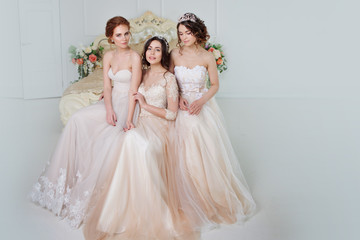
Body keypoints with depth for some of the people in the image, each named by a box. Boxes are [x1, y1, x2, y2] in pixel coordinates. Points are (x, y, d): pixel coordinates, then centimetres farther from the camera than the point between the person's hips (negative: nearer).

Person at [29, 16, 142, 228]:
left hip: (128, 103, -6)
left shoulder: (135, 57, -11)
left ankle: (92, 190, -13)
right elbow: (107, 86, 2)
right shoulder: (108, 57, 6)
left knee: (110, 137, -28)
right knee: (78, 119, -13)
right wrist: (109, 110, -15)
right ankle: (69, 176, -1)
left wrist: (129, 118, -25)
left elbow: (133, 90, -16)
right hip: (111, 101, 6)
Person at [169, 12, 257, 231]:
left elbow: (215, 85, 1)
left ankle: (215, 199, 25)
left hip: (203, 108, -1)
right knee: (185, 156, 1)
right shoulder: (175, 55, -1)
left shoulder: (207, 57, -5)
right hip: (183, 109, 1)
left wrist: (201, 101, -14)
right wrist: (178, 98, -11)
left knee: (209, 153, 3)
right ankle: (192, 203, 19)